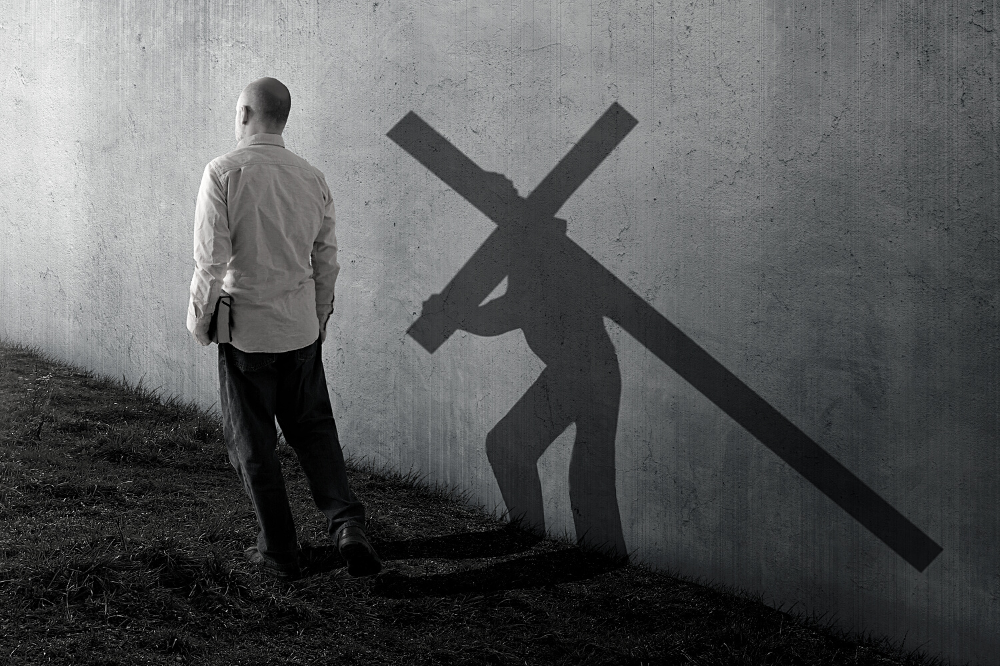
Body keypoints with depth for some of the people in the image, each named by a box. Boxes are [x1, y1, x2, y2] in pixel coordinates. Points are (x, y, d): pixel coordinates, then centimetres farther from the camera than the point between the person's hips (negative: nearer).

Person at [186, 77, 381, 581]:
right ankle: (347, 523, 2)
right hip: (301, 329, 4)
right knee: (314, 427, 17)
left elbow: (211, 260, -15)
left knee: (253, 444, 8)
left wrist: (198, 319, -1)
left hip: (246, 330, -4)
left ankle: (278, 553, 15)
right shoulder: (312, 178, 2)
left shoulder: (224, 172, -13)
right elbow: (326, 260, 8)